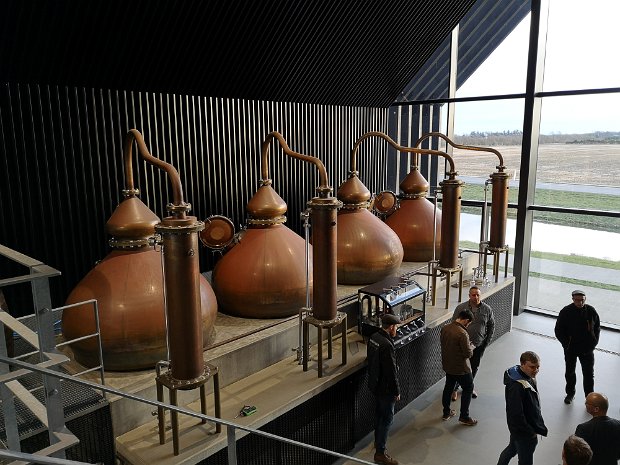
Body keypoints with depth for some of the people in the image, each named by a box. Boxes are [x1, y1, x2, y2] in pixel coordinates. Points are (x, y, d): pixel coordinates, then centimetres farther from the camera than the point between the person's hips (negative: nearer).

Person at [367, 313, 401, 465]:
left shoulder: (373, 337, -2)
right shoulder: (386, 345, -30)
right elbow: (391, 371, -24)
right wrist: (396, 391, -13)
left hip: (375, 383, 9)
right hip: (385, 388, -9)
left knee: (379, 413, 25)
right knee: (387, 418, 4)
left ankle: (378, 440, 43)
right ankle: (380, 453, 13)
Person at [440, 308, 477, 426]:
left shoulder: (445, 328, -6)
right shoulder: (462, 334, -28)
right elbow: (468, 353, -22)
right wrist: (471, 347, -2)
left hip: (447, 365, 7)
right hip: (461, 368, -7)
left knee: (448, 387, 22)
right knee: (468, 389, 13)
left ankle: (446, 413, 35)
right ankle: (464, 416, 19)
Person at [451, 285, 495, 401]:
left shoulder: (487, 309, -6)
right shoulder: (460, 308, -11)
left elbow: (491, 326, 6)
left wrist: (486, 342, 1)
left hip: (479, 345, 2)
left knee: (474, 367, 17)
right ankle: (455, 389, 24)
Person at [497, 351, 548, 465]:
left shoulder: (528, 377, -3)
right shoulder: (517, 386, -33)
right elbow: (516, 414, -29)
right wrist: (531, 432, -18)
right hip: (524, 432, -9)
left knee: (512, 449, 28)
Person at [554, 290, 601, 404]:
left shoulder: (591, 311, -10)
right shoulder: (566, 312, -15)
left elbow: (597, 328, 5)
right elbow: (558, 331, -7)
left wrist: (594, 342, -3)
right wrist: (567, 344, -12)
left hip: (587, 349, 0)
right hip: (570, 349, 0)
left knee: (589, 374, 8)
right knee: (570, 372, 16)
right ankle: (570, 393, 35)